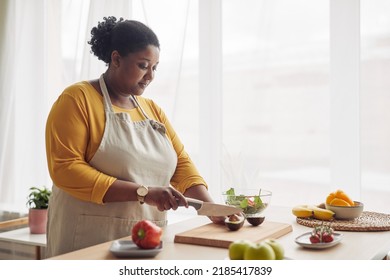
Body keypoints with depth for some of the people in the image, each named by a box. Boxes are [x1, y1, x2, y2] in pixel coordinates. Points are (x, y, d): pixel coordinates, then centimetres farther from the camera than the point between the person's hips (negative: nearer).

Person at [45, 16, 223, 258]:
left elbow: (181, 163, 8)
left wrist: (211, 207, -9)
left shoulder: (153, 110, 12)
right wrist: (143, 193, -22)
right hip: (90, 242, -6)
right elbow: (65, 169, -18)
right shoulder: (78, 99, -8)